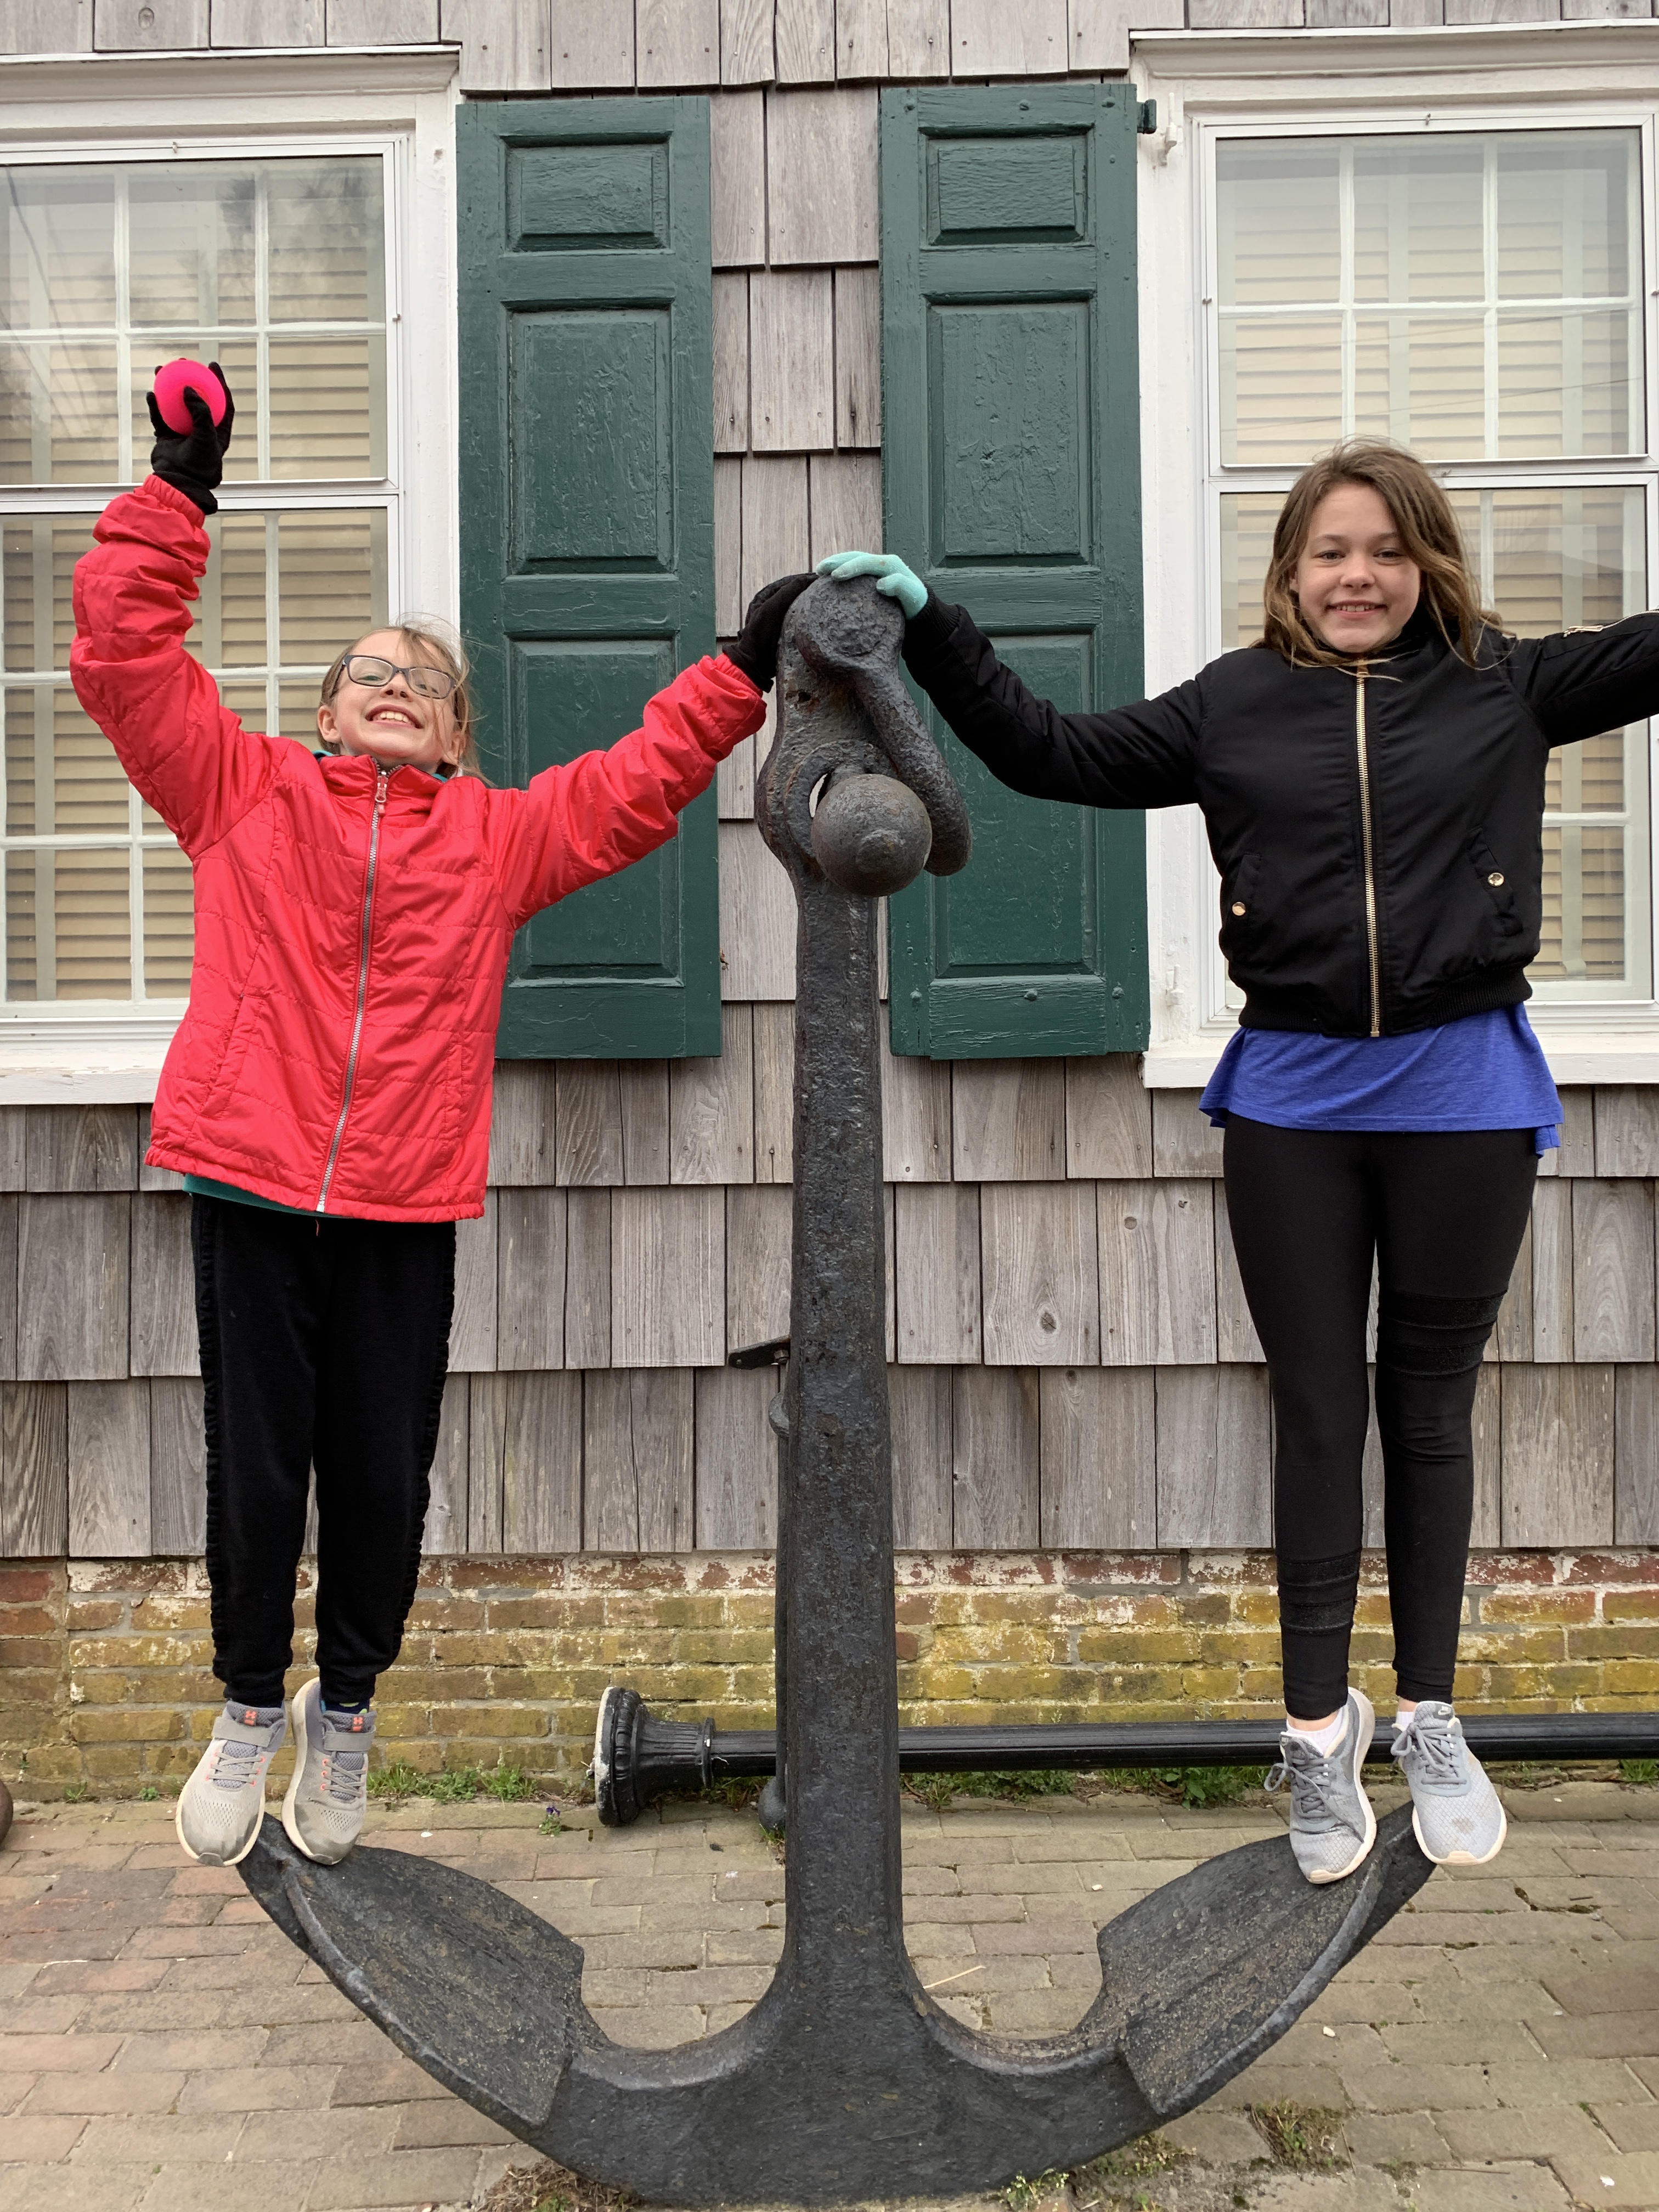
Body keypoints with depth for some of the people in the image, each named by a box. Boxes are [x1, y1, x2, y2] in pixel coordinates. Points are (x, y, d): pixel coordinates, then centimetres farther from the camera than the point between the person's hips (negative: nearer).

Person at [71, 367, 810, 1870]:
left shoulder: (502, 834, 11)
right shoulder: (244, 795, 8)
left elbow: (638, 784, 12)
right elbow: (126, 650, 4)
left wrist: (741, 672, 8)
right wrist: (179, 491, 1)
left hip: (405, 1206, 1)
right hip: (251, 1186, -1)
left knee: (384, 1475, 9)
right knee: (256, 1463, 8)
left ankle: (347, 1707, 32)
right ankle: (250, 1707, 30)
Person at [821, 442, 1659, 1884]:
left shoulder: (1504, 686, 3)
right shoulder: (1234, 707, 4)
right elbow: (1053, 754, 6)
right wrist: (929, 629, 2)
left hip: (1463, 1089, 0)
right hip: (1293, 1098, 0)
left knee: (1430, 1409, 11)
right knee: (1318, 1416, 7)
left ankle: (1430, 1716, 27)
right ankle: (1321, 1725, 21)